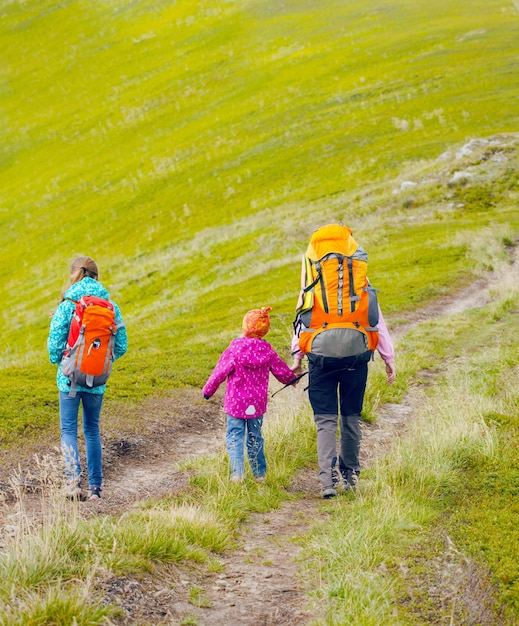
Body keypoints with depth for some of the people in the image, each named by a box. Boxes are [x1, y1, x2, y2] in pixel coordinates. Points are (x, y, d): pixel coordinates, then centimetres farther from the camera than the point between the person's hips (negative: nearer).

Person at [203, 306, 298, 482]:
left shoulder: (234, 348, -13)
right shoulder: (267, 351, -2)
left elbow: (220, 372, -8)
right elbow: (281, 370, 11)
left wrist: (208, 390, 6)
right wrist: (291, 379, 34)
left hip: (235, 402, -4)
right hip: (257, 403, 4)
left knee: (234, 436, 0)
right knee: (255, 437, 15)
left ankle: (237, 473, -14)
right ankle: (259, 473, 18)